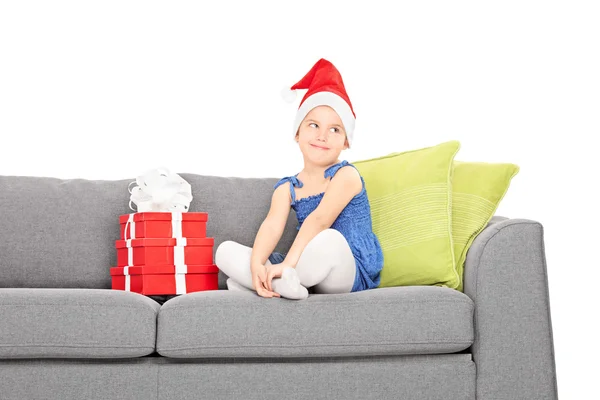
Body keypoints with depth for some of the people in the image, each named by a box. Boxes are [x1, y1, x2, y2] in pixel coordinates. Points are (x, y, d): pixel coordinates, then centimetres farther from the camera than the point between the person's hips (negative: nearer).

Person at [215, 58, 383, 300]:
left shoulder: (346, 175, -8)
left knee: (329, 239, -40)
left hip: (350, 274, -5)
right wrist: (256, 264, -33)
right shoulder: (286, 188, 8)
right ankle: (280, 282, -29)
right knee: (226, 252, -6)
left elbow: (319, 219, -24)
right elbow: (272, 226, -12)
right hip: (307, 270, 5)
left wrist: (288, 263, -38)